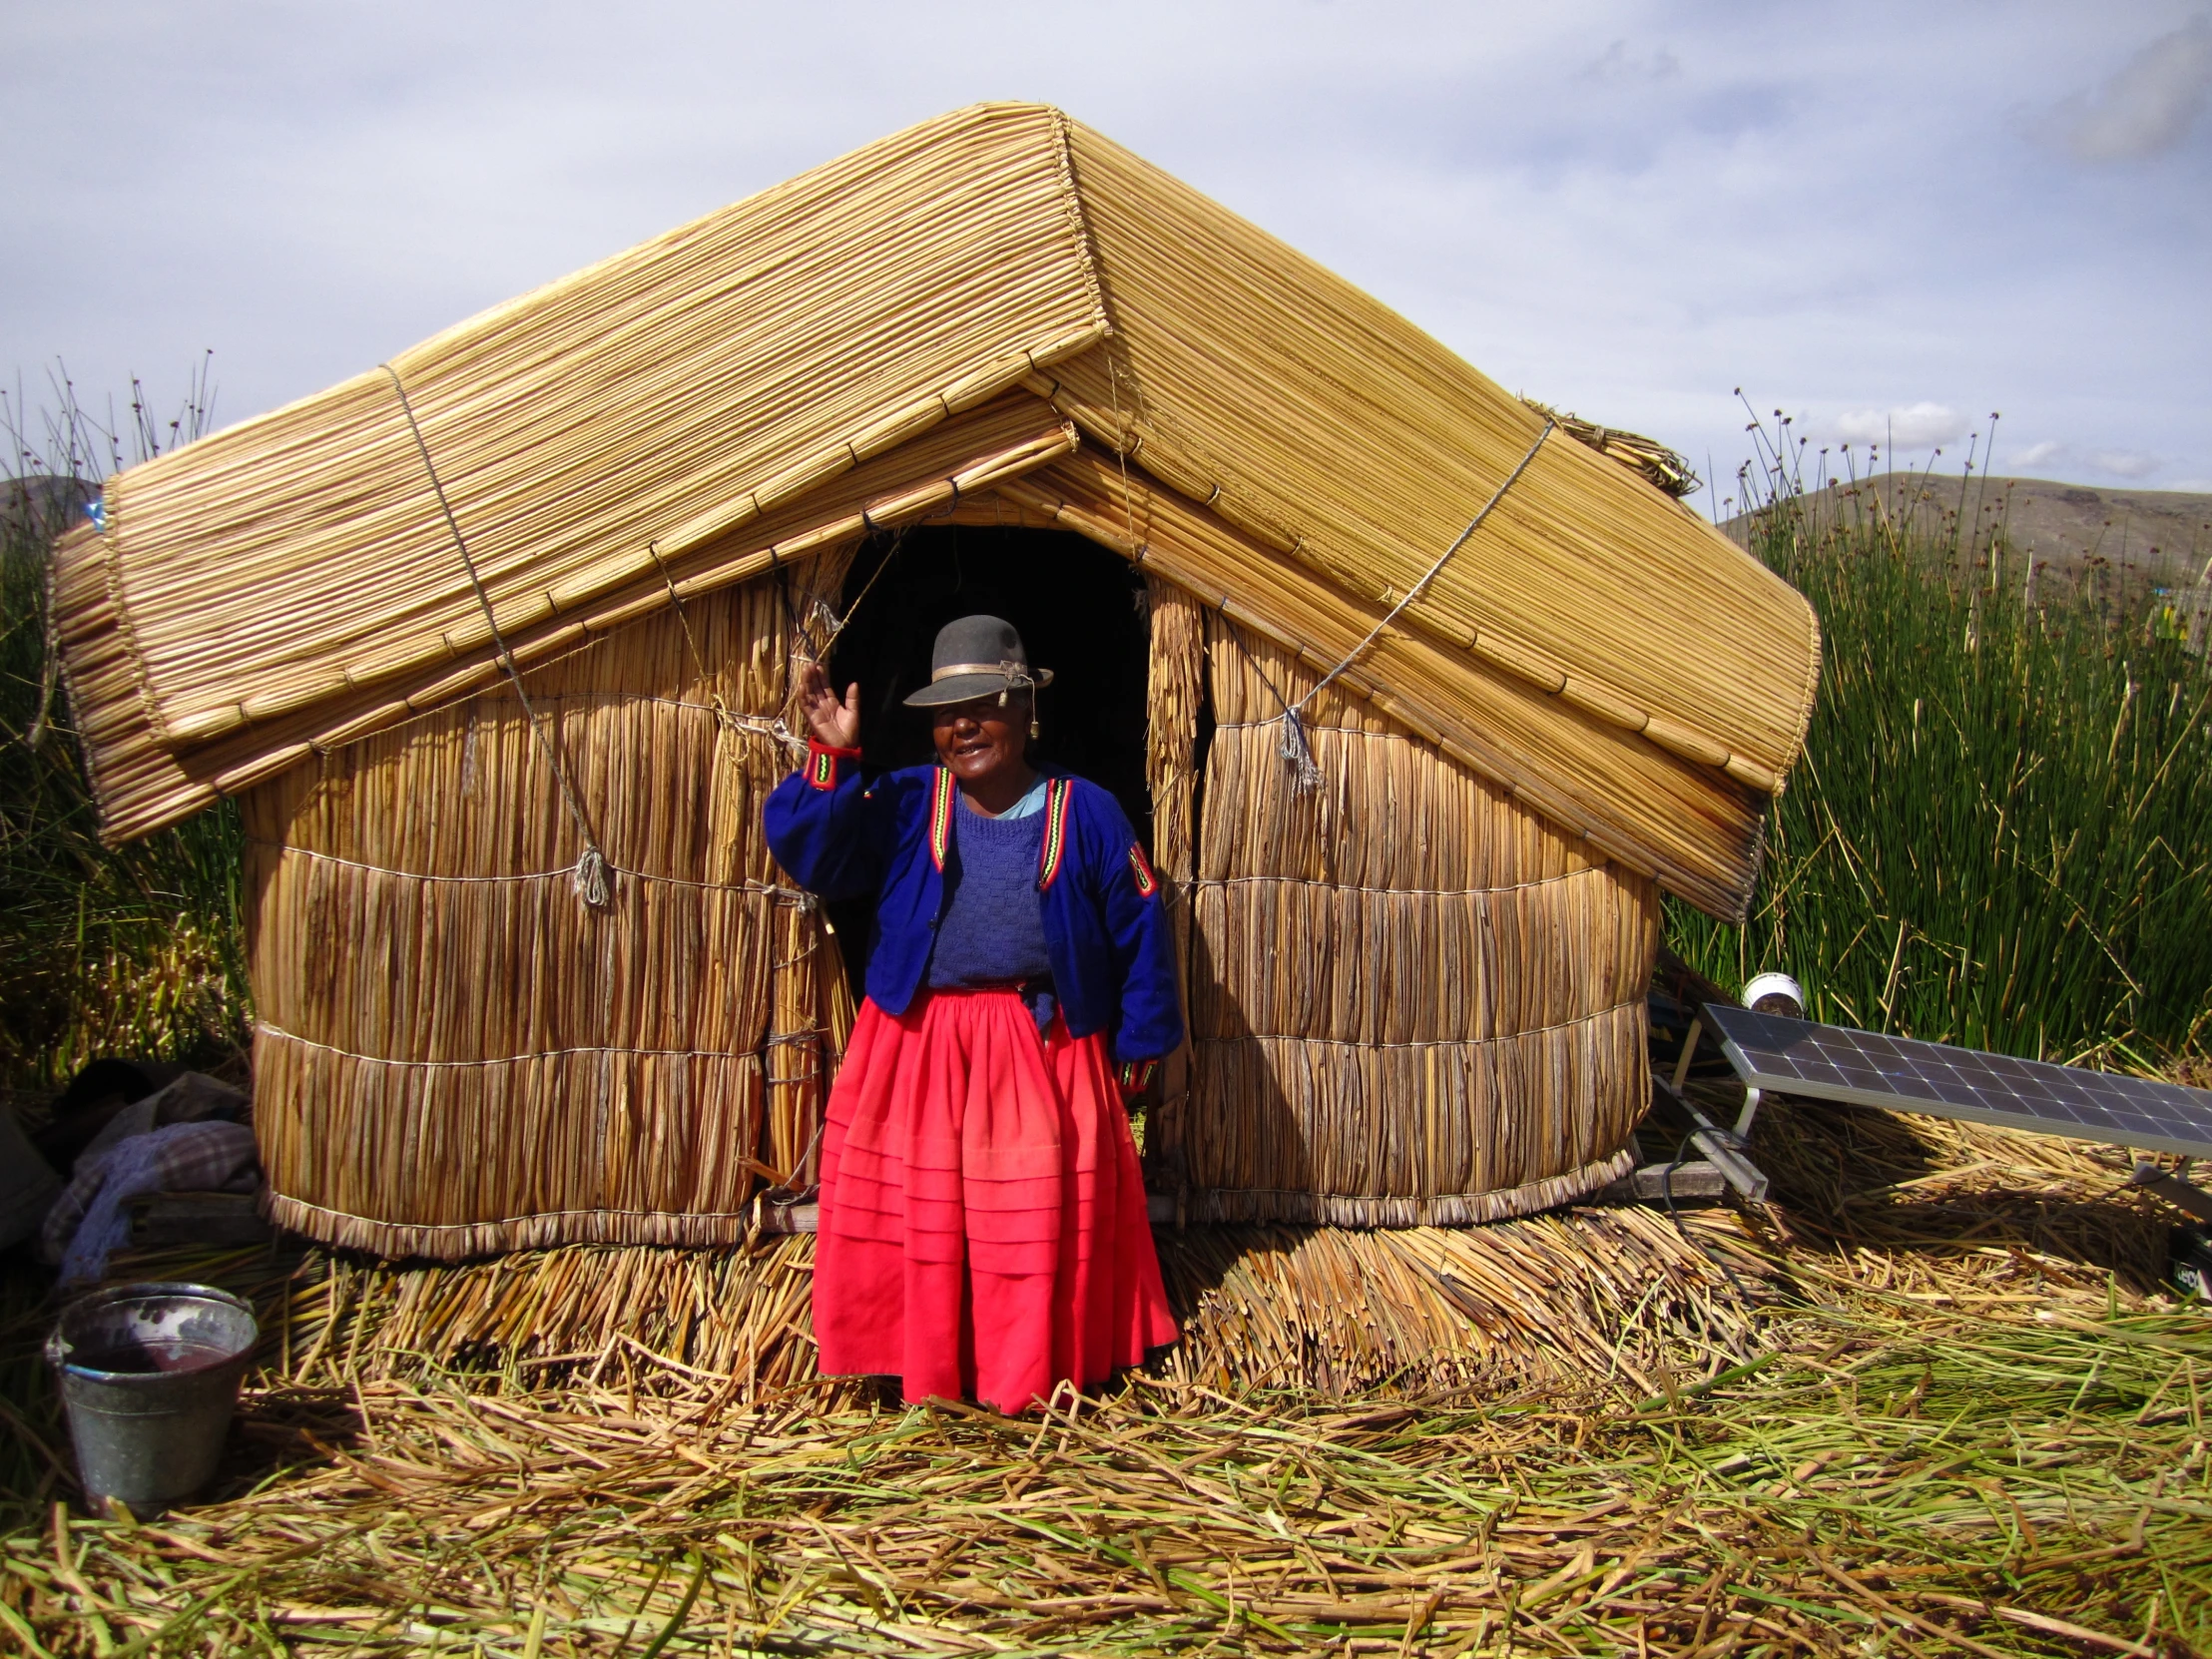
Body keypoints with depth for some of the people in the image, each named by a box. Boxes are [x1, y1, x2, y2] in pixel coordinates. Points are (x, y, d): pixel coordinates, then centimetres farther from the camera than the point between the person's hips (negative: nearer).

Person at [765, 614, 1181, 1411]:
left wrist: (1140, 1036, 4)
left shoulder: (1084, 814, -1)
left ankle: (1039, 1369, 24)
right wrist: (830, 761, -25)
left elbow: (1139, 927, 4)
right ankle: (925, 1365, 24)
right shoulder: (904, 804, 1)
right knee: (917, 1214, 7)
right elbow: (812, 856, -12)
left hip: (1044, 1052, -1)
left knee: (1046, 1220, 6)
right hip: (917, 1047, 1)